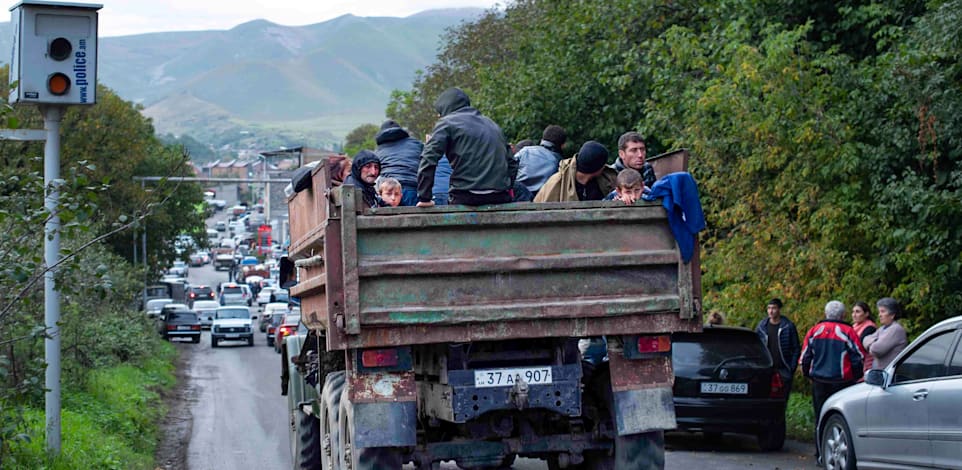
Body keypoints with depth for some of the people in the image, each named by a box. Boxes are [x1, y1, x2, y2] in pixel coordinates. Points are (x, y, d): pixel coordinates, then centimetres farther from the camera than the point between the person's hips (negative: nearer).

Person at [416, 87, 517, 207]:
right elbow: (512, 163, 23)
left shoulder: (447, 122, 5)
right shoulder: (492, 124, 24)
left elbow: (428, 159, -6)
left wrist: (424, 198, -4)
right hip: (501, 198, 5)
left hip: (465, 197, -5)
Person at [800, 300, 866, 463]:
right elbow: (858, 358, -3)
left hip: (819, 382, 3)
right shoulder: (848, 332, -7)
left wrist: (809, 375, 24)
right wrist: (857, 377, 12)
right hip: (842, 381, -3)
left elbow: (806, 357, 10)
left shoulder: (814, 331, 4)